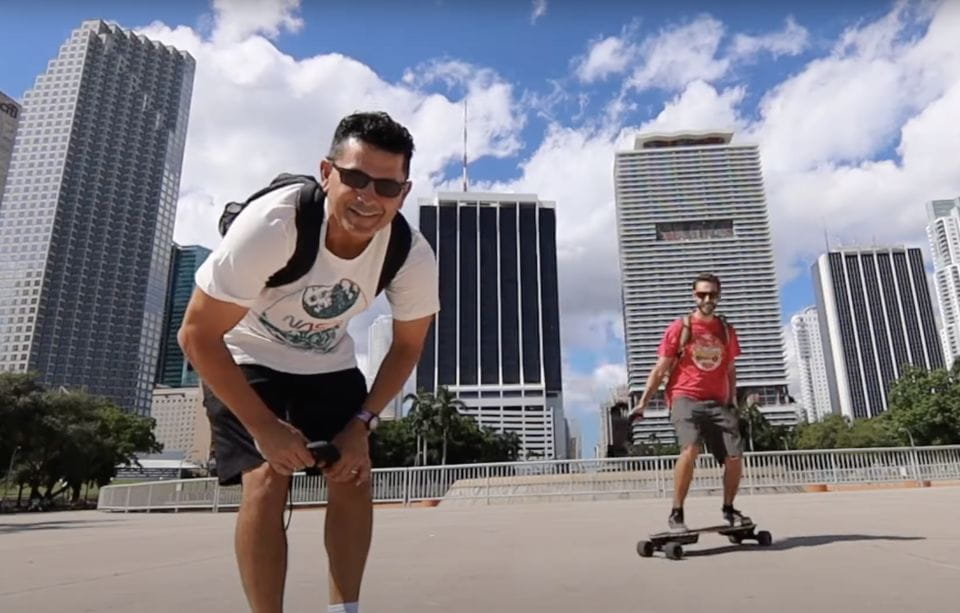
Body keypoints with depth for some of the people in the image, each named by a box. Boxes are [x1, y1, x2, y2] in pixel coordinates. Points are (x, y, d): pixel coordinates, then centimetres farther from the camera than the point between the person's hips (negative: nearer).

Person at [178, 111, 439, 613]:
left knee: (353, 476, -4)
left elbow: (407, 346, -5)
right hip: (245, 358, -3)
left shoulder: (413, 256, -24)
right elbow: (197, 337, -26)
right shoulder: (269, 227, -36)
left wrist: (361, 423, -14)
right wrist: (264, 427, -24)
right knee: (267, 481, -17)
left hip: (327, 362, 4)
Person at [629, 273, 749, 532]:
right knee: (690, 448, -26)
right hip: (685, 398, -4)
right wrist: (643, 402, -9)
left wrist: (733, 402, 13)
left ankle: (729, 509, 24)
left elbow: (730, 370, 20)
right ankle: (676, 514, -13)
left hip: (718, 402, 4)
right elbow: (660, 369, -2)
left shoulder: (726, 330, 11)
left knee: (734, 456, -3)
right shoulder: (679, 328, -1)